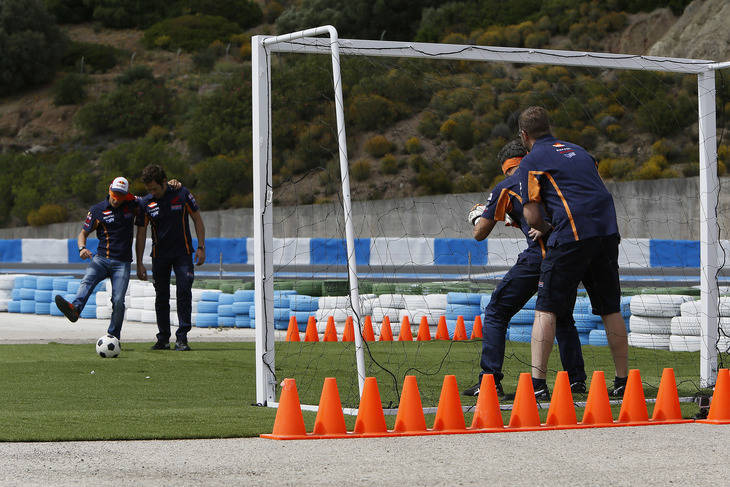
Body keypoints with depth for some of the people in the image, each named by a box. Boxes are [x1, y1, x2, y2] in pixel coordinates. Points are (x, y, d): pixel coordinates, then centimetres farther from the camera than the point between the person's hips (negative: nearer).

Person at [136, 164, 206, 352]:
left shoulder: (182, 194, -8)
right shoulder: (146, 203, -4)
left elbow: (197, 219, 1)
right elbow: (141, 233, 2)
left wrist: (201, 248, -5)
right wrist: (139, 264, 0)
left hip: (183, 253, -2)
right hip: (160, 255, 2)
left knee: (184, 292, -12)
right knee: (161, 297, 6)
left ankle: (182, 338, -10)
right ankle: (163, 339, 15)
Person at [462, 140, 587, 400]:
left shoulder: (506, 187, 10)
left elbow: (480, 234, 13)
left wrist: (478, 217, 38)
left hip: (540, 254, -5)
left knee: (496, 313, 6)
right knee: (563, 316, 25)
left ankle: (490, 380, -3)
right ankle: (576, 379, 18)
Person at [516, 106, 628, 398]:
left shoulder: (532, 161, 6)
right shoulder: (578, 151, 25)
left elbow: (532, 216, -2)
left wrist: (545, 229, 19)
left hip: (573, 236, -6)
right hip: (608, 231, 6)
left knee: (546, 308, 0)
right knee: (611, 310, 13)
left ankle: (537, 381, -8)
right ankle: (623, 382, 16)